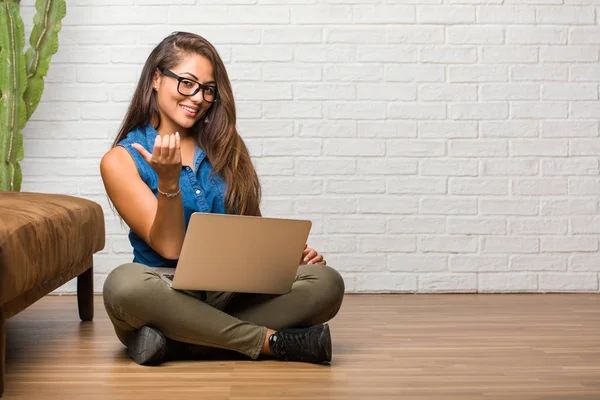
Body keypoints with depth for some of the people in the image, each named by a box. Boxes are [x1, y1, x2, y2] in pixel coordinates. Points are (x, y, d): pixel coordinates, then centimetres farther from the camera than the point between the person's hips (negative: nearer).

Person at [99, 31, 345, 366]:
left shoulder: (225, 148, 13)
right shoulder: (121, 160, 1)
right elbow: (169, 248, -5)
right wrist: (168, 181, -20)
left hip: (237, 295, 3)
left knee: (327, 282, -23)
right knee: (124, 283, -38)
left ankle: (179, 344, -24)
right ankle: (271, 340, -26)